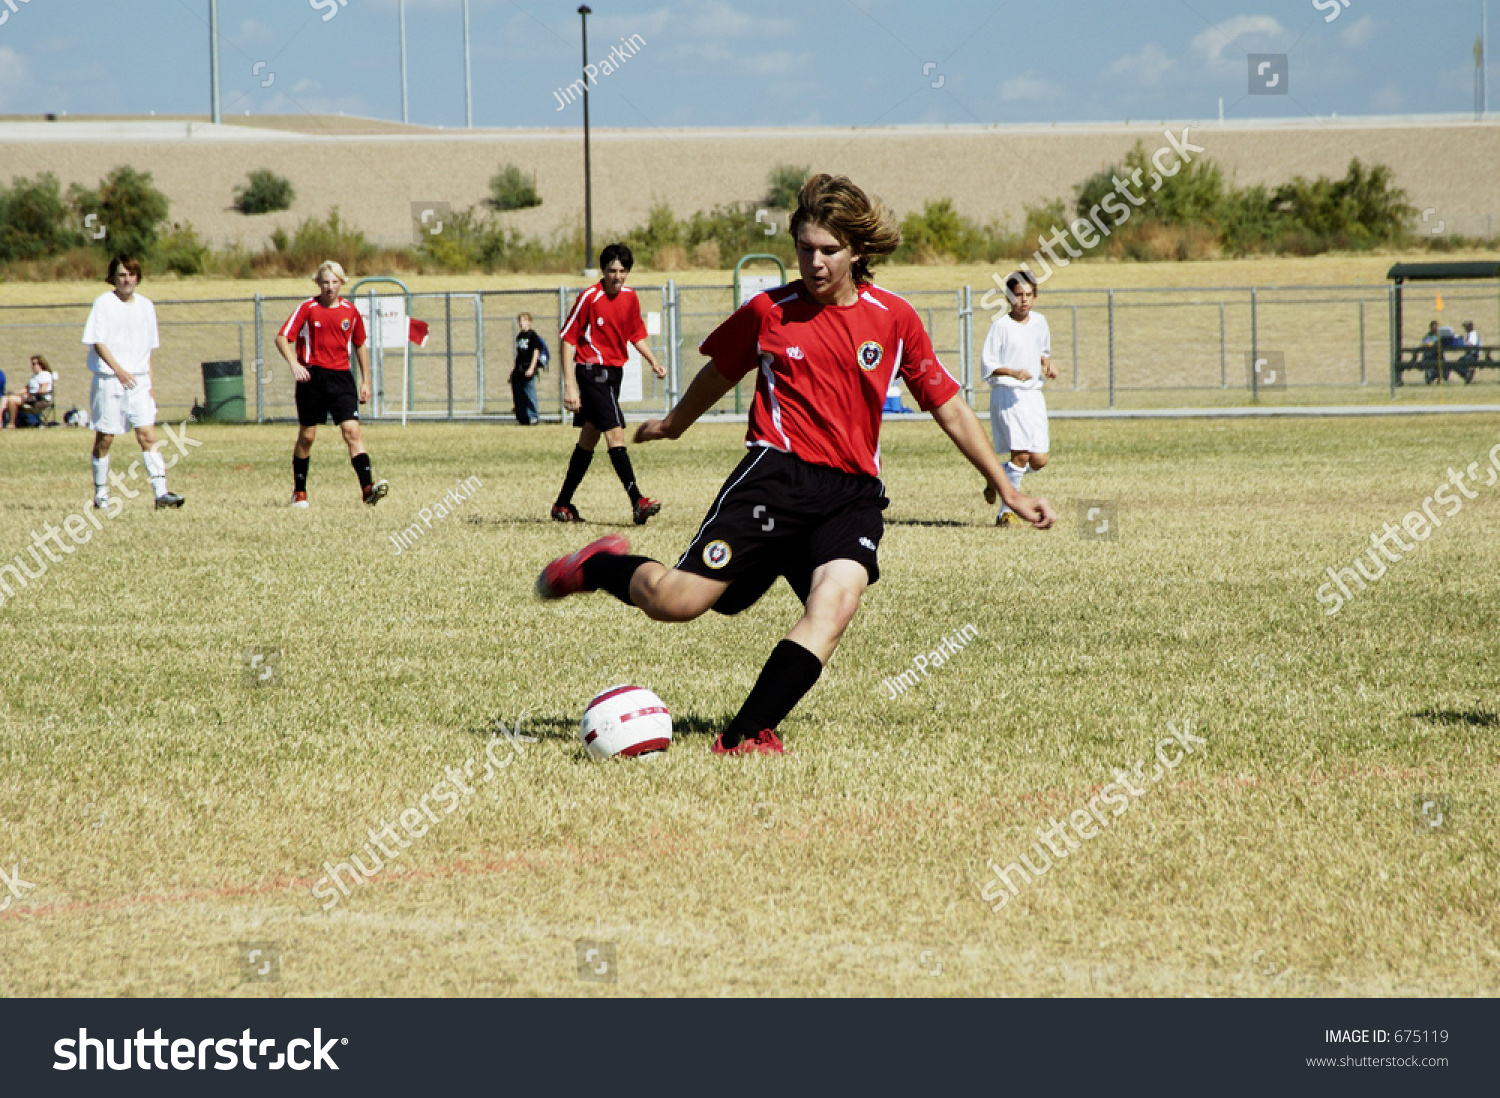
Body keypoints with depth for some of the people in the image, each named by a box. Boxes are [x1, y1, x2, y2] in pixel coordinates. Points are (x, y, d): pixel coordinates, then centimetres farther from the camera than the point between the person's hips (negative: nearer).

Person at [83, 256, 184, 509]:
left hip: (138, 380, 3)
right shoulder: (103, 304, -3)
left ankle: (161, 493, -14)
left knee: (147, 434, -7)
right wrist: (118, 369, -26)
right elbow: (98, 342, -11)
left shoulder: (145, 306, 12)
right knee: (104, 438, 3)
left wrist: (150, 384, 13)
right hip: (108, 381, -3)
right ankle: (101, 495, 14)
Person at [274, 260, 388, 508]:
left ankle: (367, 487, -22)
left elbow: (360, 345, 19)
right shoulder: (307, 308, -1)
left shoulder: (350, 311, 7)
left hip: (341, 377, 1)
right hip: (312, 376, -1)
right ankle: (299, 492, 20)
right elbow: (282, 337, -3)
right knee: (307, 436, 6)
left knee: (352, 430, -13)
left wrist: (365, 381, 15)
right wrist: (294, 363, -21)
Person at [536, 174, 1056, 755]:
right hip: (779, 472, -1)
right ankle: (601, 566, 19)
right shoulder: (769, 311, 6)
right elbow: (721, 371, 25)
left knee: (836, 601, -28)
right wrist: (673, 423, 40)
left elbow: (950, 408, 14)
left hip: (854, 493, 1)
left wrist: (1008, 491, 16)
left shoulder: (894, 319, 7)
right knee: (676, 602, -14)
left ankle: (745, 735, -28)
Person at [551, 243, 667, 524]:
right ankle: (637, 502, -23)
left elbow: (636, 335, 20)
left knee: (588, 440, 13)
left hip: (613, 373, 8)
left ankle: (563, 505, 21)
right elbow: (568, 338, -11)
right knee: (615, 433, -16)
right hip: (592, 371, -8)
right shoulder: (589, 298, -13)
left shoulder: (630, 297, 6)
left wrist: (653, 362, 3)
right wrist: (569, 385, -17)